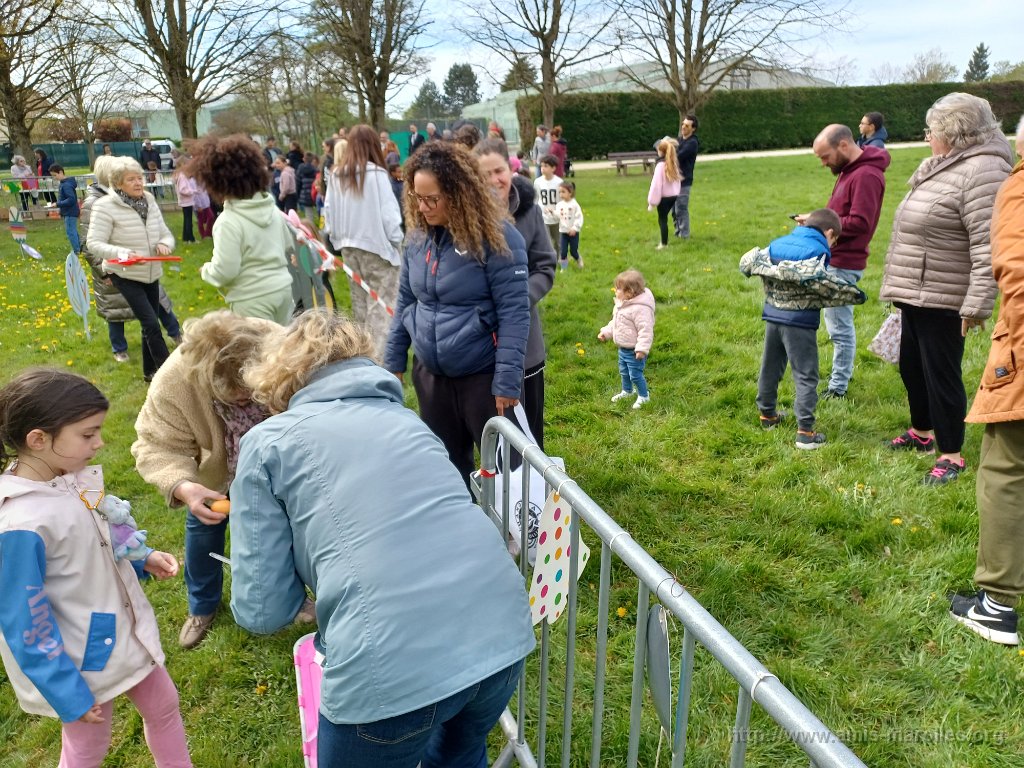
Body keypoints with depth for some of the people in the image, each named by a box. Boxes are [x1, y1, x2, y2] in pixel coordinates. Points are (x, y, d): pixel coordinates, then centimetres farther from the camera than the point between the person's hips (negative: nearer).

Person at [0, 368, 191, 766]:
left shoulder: (70, 477, -10)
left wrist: (143, 558, -3)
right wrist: (69, 695, -17)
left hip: (122, 629, 7)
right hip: (81, 659, -7)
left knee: (163, 704, 24)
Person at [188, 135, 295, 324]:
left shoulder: (228, 221, -18)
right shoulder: (271, 208, 4)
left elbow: (224, 272, -18)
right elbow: (288, 244, 17)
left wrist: (206, 269, 1)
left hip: (253, 299, -7)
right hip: (283, 288, 7)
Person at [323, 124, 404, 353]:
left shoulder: (336, 175, 1)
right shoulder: (376, 173, -14)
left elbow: (328, 211, 7)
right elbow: (389, 213, -12)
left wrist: (338, 238, 18)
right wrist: (396, 240, 1)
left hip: (349, 246, 6)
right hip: (377, 245, -6)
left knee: (360, 301, 17)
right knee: (381, 303, -4)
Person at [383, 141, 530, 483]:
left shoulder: (497, 237, -15)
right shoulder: (417, 235, 3)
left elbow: (514, 313, -17)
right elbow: (405, 301, 12)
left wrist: (507, 381, -20)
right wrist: (394, 360, 12)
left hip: (483, 374, -6)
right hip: (430, 374, 6)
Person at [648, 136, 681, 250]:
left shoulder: (661, 165, -16)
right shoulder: (674, 163, 7)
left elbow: (656, 184, -17)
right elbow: (676, 180, 10)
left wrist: (652, 202, -14)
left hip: (664, 197, -7)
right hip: (674, 195, 7)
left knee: (662, 219, 2)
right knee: (664, 218, 18)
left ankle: (664, 244, 4)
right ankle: (664, 241, 23)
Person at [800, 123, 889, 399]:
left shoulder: (866, 176, -18)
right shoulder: (849, 170, 14)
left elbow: (859, 223, -24)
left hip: (844, 264, -10)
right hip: (836, 259, 10)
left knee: (839, 325, -3)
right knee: (839, 322, 18)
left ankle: (838, 386, 6)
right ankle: (842, 372, 30)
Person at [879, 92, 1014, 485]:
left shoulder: (981, 171, -18)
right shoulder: (938, 166, 13)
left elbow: (988, 246, -24)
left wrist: (977, 304, -26)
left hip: (942, 300, -10)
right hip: (916, 294, 10)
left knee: (940, 373, -1)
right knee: (911, 365, 20)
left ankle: (951, 456, 13)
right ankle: (922, 433, 39)